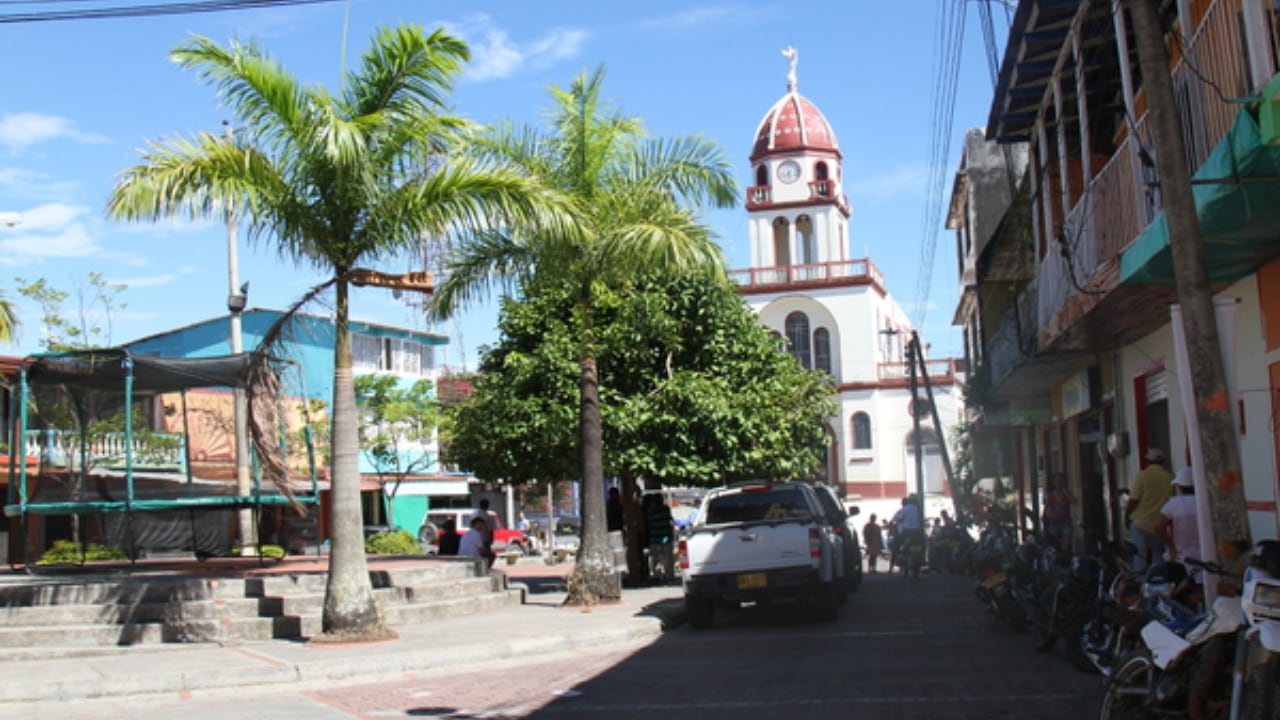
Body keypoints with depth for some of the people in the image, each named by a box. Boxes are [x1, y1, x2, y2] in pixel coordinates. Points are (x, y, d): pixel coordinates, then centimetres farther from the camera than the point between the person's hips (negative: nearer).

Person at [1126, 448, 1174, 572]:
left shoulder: (1143, 475, -12)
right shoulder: (1170, 477, -1)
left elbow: (1134, 500, -14)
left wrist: (1126, 516, 0)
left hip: (1141, 521, -3)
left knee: (1138, 559, 3)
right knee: (1158, 558, 13)